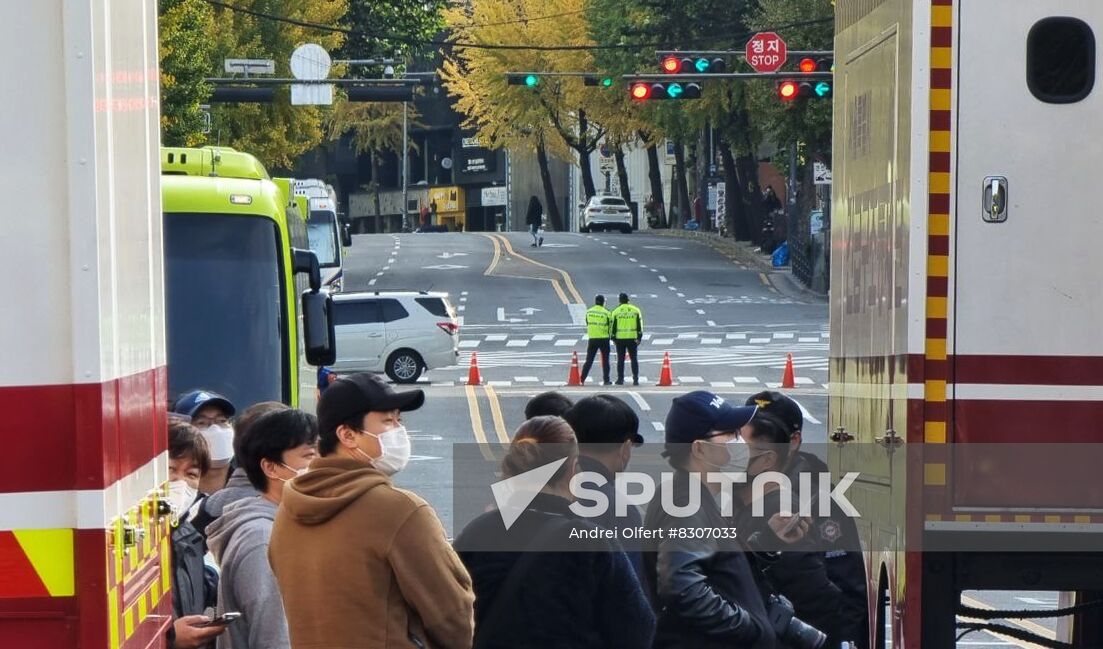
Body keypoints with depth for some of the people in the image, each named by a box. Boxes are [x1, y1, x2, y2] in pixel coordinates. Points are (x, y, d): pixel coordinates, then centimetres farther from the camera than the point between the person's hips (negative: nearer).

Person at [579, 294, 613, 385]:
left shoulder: (588, 312, 2)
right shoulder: (606, 313, -7)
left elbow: (587, 324, 9)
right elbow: (610, 326, -1)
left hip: (592, 338, 2)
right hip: (604, 339, -2)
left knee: (589, 360, 7)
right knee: (605, 360, 7)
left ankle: (582, 379, 1)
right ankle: (606, 380, 6)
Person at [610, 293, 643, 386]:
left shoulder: (616, 311, -2)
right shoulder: (636, 310, 3)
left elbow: (613, 326, 0)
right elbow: (639, 325, 3)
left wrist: (613, 338, 8)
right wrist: (639, 337, 7)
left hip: (620, 339, -1)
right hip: (632, 338, 1)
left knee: (620, 360, 6)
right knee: (634, 359, 6)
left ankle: (620, 379, 7)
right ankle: (635, 379, 1)